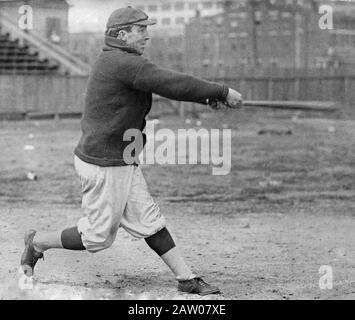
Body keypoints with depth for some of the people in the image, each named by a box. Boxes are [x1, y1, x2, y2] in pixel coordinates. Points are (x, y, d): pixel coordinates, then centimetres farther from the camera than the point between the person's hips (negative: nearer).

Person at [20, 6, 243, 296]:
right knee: (99, 237, 4)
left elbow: (166, 84, 12)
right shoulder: (124, 63, -21)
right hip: (104, 166, -10)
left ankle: (187, 279, 15)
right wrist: (222, 92, -17)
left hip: (124, 163, 10)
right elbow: (173, 84, -26)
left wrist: (210, 95, 3)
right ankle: (38, 242, 22)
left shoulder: (110, 61, 10)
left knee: (148, 221, 11)